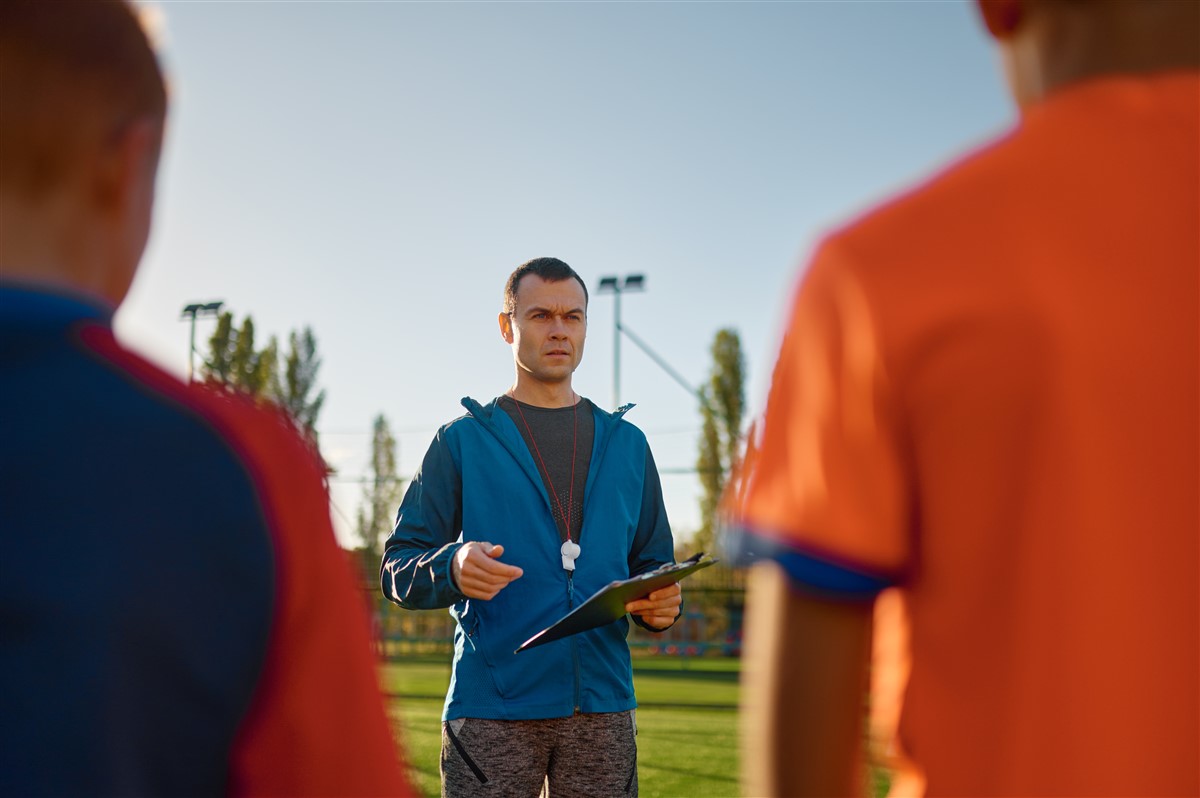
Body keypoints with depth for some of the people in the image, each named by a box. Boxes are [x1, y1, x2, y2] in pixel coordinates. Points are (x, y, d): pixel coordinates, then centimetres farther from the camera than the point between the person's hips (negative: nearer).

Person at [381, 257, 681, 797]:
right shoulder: (462, 440, 6)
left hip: (603, 704, 3)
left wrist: (662, 603, -5)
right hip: (490, 709, -3)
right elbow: (397, 569, 2)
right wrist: (452, 568, -20)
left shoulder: (626, 444, 16)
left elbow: (653, 563, 19)